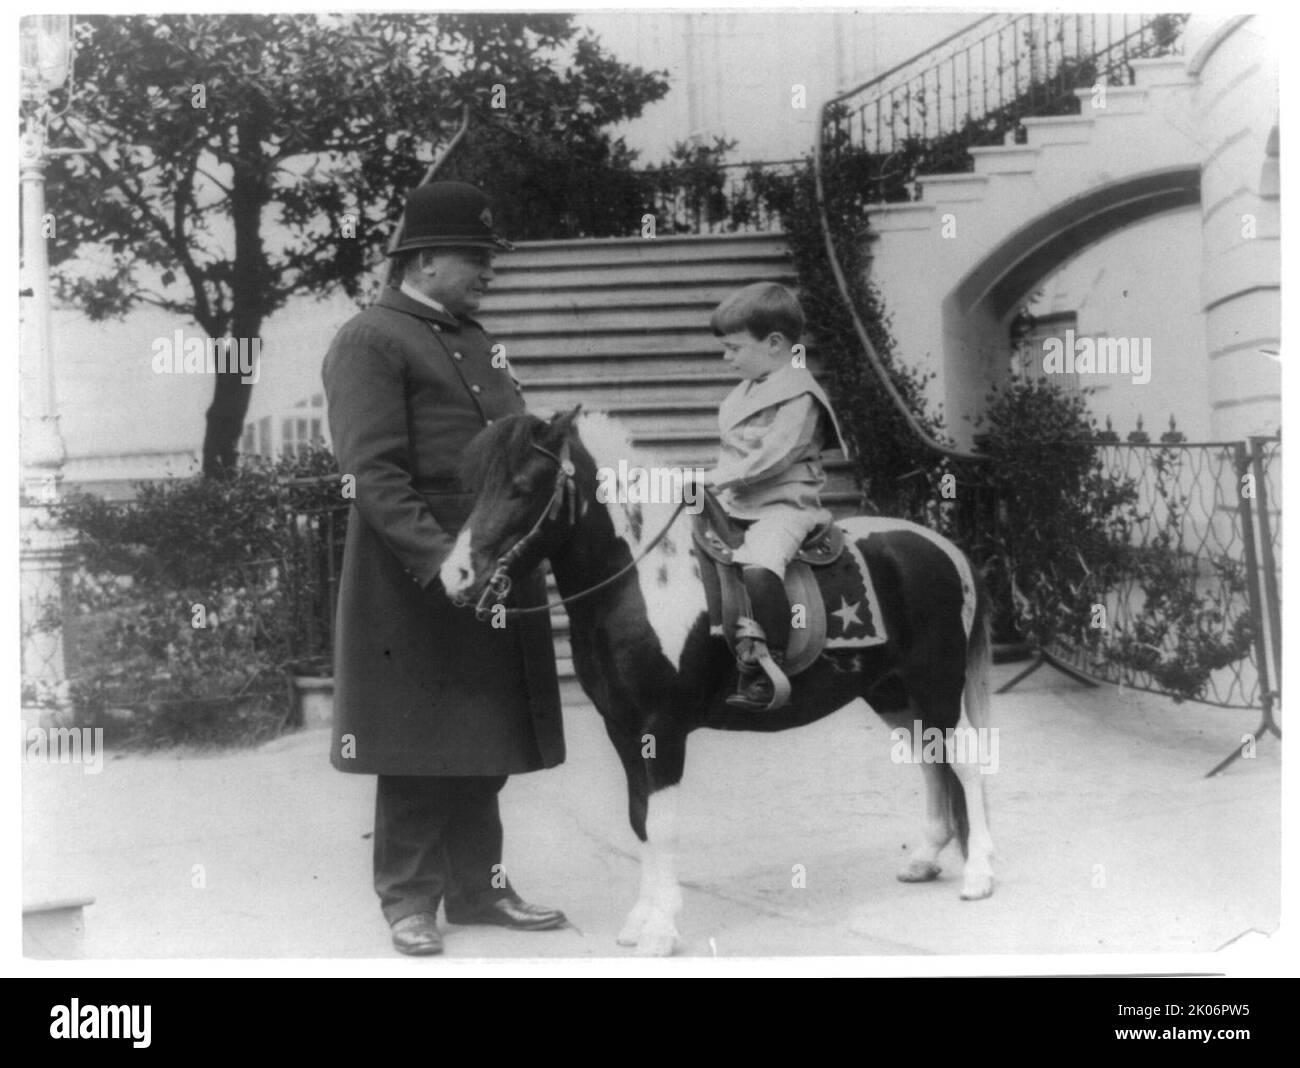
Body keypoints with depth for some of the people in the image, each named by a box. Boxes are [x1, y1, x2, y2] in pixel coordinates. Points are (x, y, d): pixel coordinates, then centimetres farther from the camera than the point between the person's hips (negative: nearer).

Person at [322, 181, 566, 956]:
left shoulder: (476, 340, 18)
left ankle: (478, 885, 26)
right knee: (419, 748, 2)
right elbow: (374, 472, -17)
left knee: (488, 743, 14)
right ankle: (410, 898, 15)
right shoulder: (369, 342, -8)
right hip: (415, 582, -8)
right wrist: (440, 558, -26)